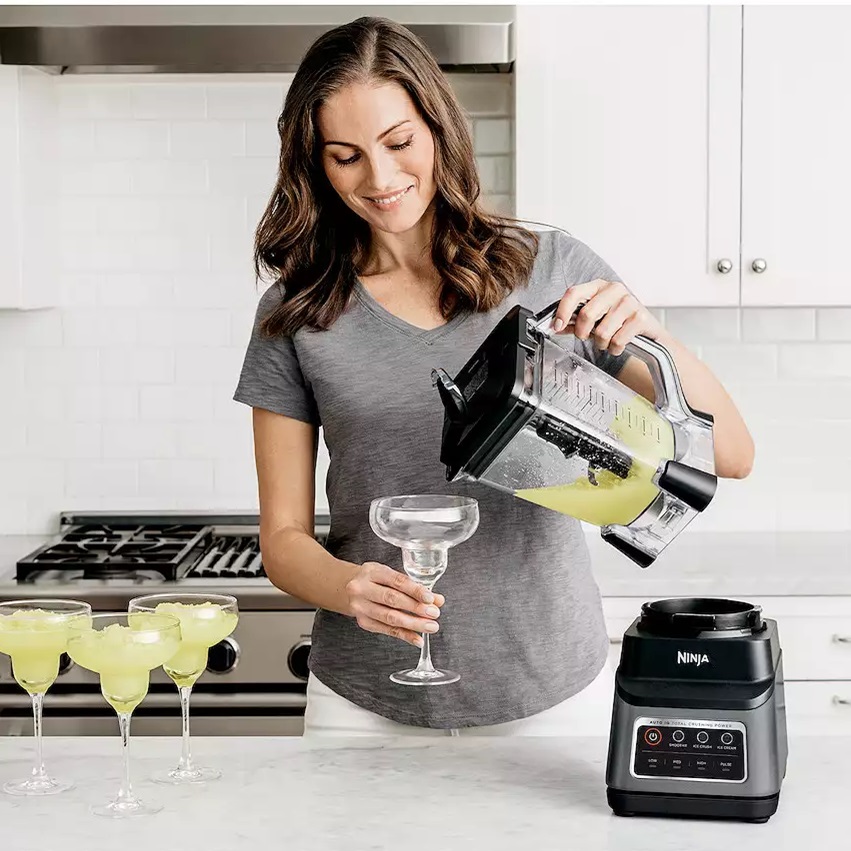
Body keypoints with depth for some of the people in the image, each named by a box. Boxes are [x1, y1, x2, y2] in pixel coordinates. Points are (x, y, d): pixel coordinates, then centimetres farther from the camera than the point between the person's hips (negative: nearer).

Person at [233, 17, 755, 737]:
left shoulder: (553, 269, -2)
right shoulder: (296, 314, -1)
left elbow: (732, 455, -3)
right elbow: (284, 536, 2)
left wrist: (651, 334, -21)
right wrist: (350, 588, -20)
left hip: (552, 693, 0)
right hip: (366, 705, 1)